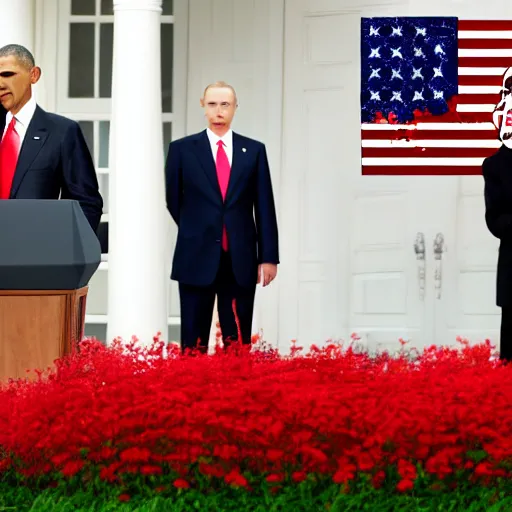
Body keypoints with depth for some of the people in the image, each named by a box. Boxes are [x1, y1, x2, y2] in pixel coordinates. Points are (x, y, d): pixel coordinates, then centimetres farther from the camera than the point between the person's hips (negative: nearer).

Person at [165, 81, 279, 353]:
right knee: (194, 343, 1)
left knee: (239, 343, 2)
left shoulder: (254, 150, 6)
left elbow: (264, 208, 5)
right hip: (197, 259, -1)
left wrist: (268, 257, -1)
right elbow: (173, 201, 12)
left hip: (241, 261, 1)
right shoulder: (182, 149, 3)